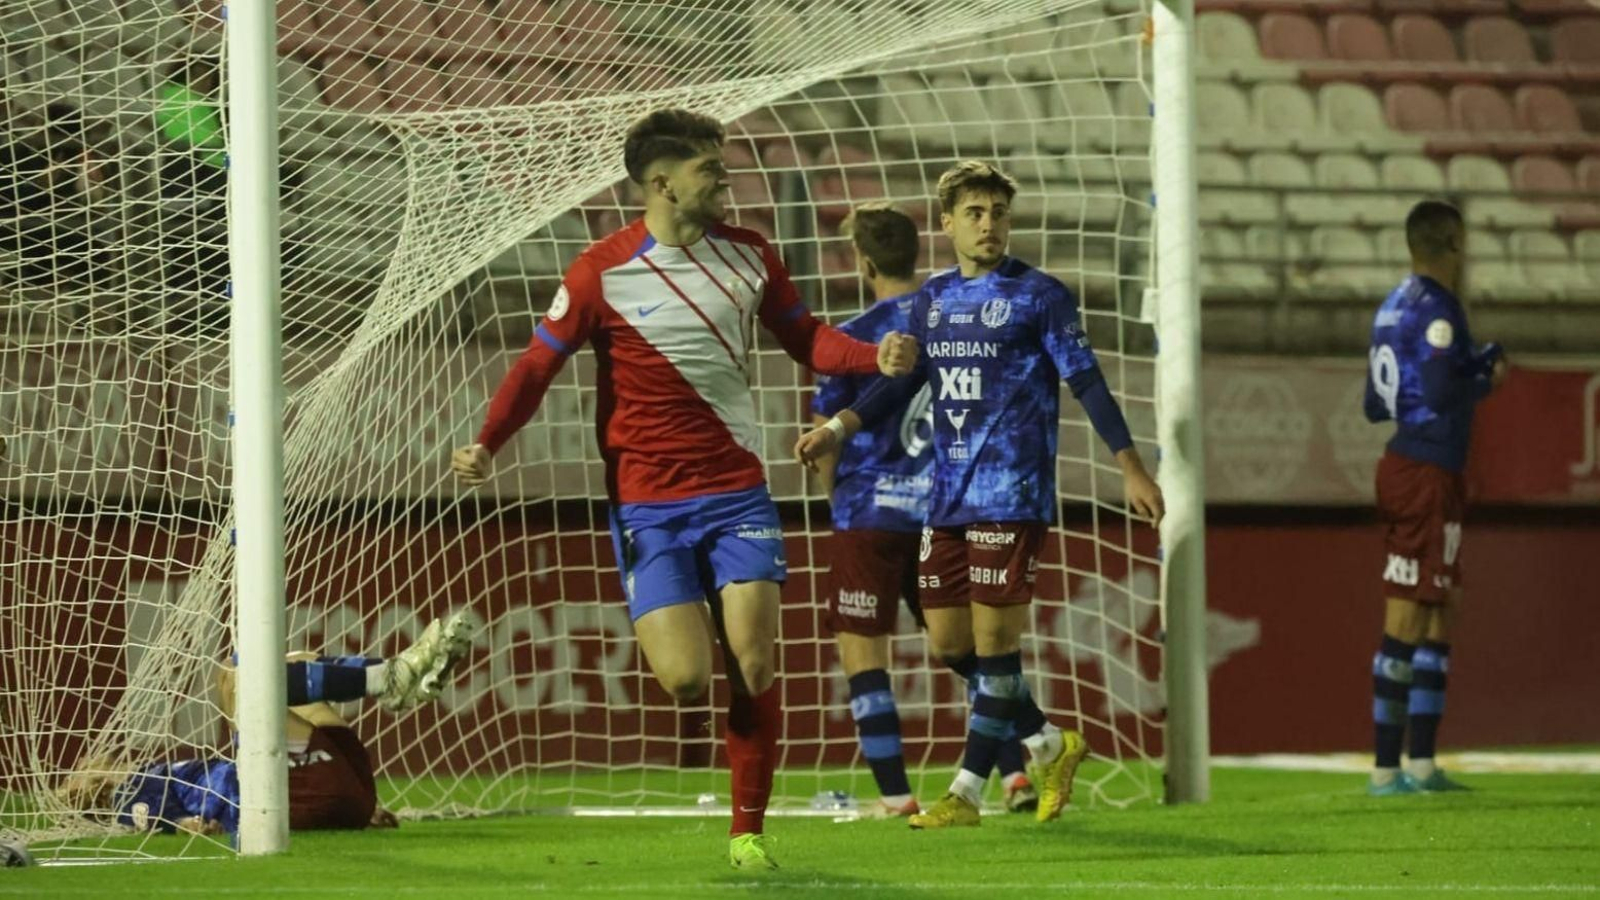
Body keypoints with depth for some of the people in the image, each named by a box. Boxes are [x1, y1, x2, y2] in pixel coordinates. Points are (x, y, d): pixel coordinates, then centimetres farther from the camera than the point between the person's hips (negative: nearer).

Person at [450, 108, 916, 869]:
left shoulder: (745, 255, 3)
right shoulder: (602, 272, -9)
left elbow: (805, 340, 12)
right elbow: (539, 364, -5)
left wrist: (876, 357, -7)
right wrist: (486, 444, -20)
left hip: (737, 492, 3)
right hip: (649, 505, -3)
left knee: (752, 670, -7)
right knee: (685, 680, -14)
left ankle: (748, 829, 7)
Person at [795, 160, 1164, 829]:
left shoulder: (1038, 295, -4)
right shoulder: (933, 298, 12)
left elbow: (1087, 382, -4)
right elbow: (902, 380, 21)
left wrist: (1130, 466, -9)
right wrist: (838, 428, 9)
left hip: (1010, 497, -6)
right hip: (948, 497, 6)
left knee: (994, 641, -6)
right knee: (948, 639, 6)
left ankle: (967, 792, -1)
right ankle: (1051, 747, 22)